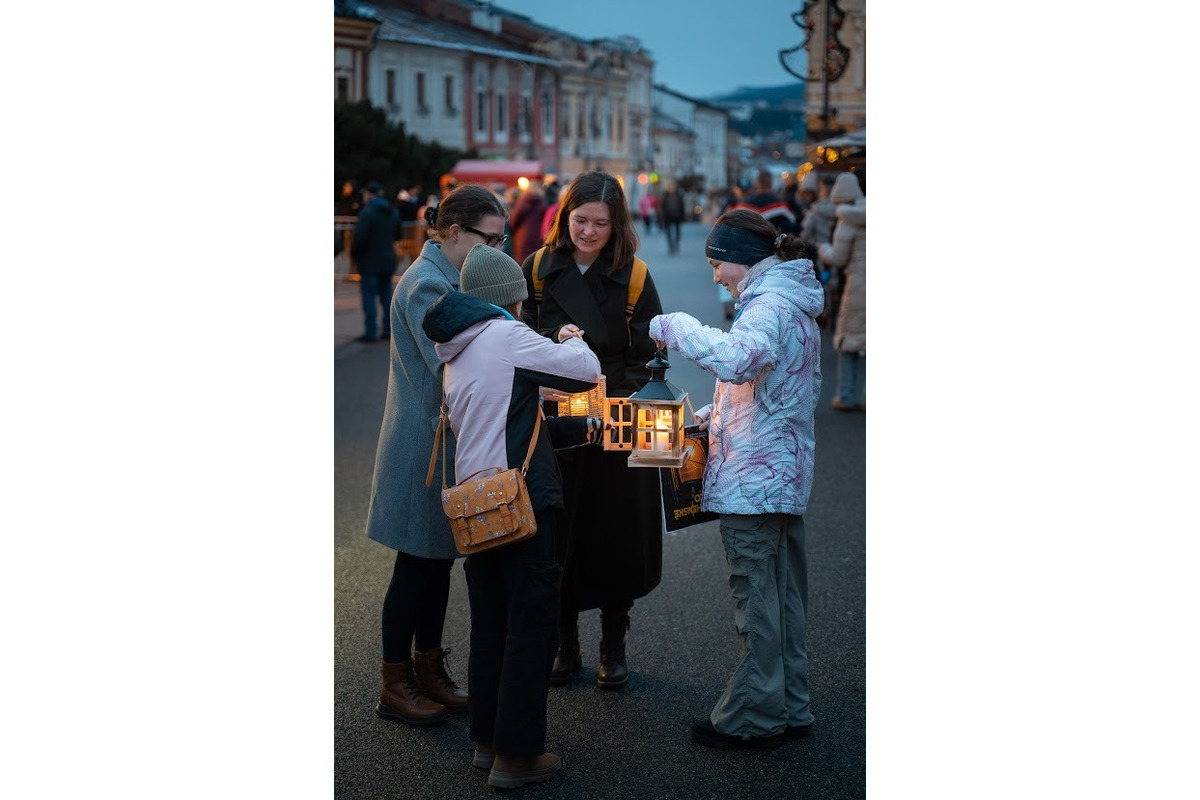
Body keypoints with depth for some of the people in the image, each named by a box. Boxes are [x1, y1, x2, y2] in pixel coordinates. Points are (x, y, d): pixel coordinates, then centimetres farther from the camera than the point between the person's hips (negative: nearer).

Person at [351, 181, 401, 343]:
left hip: (370, 261, -7)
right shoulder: (393, 212, 9)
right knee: (386, 295, 14)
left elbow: (359, 237, -20)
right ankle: (389, 329, 15)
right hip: (388, 260, 7)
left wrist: (353, 253, -6)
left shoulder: (367, 212, -16)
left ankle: (370, 332, -4)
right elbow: (397, 235, 18)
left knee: (369, 296, -3)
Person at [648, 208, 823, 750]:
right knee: (785, 597, 15)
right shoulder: (792, 303, 15)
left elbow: (736, 359, -37)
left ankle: (753, 718, 7)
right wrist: (712, 414, 13)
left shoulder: (771, 305, -17)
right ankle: (789, 710, 24)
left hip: (752, 480, -10)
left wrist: (675, 327, -25)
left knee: (756, 600, -2)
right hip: (786, 475, 10)